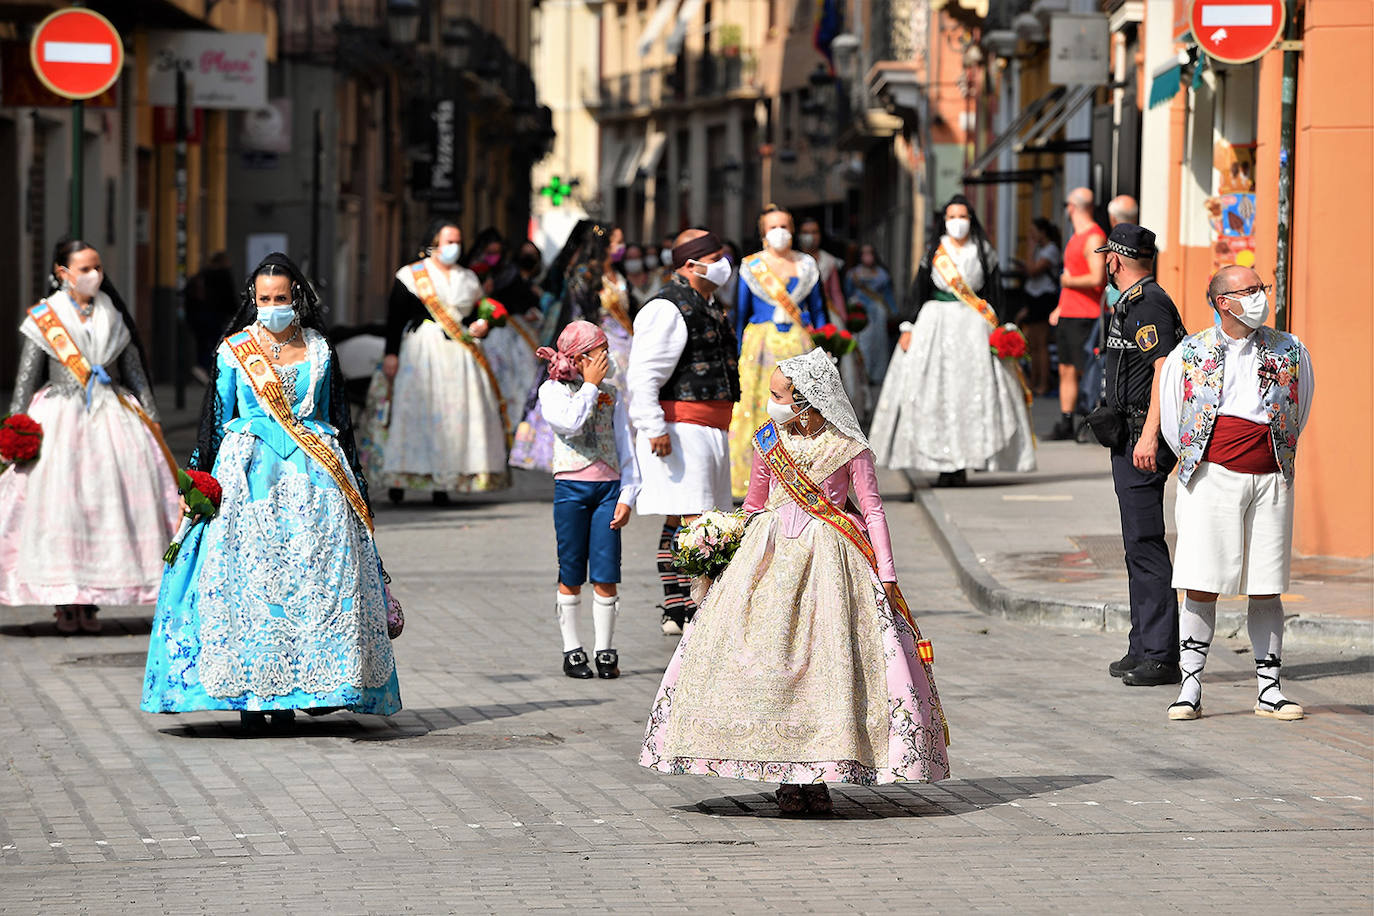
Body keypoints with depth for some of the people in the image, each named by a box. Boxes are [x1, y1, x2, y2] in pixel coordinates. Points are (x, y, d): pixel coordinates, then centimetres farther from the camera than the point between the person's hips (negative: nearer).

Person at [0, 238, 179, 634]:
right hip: (60, 416, -2)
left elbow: (134, 371, 15)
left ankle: (89, 601, 0)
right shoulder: (44, 318, 3)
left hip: (111, 417, 2)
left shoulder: (112, 315, 11)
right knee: (58, 501, -9)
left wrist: (150, 416, 11)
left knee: (107, 503, -5)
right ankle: (64, 602, -4)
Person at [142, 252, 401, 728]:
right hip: (250, 473, -1)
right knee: (247, 576, -9)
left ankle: (314, 680, -3)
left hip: (313, 474, 2)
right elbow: (215, 420, 9)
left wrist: (354, 482, 16)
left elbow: (338, 420, 17)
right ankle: (251, 692, -5)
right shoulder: (234, 350, 7)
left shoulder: (319, 350, 11)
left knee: (316, 576, -9)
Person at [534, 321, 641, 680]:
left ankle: (605, 651, 6)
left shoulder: (611, 395, 11)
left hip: (609, 488, 2)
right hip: (571, 488, -2)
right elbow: (570, 423, -19)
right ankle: (572, 650, 10)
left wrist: (626, 496, 0)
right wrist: (590, 384, -10)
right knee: (571, 574, 2)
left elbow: (625, 449, 10)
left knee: (606, 575, -2)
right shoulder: (552, 391, 1)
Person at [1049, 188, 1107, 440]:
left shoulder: (1094, 237, -12)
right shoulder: (1076, 237, 18)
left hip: (1084, 317, -9)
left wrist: (1068, 282, -9)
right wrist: (1060, 307, 20)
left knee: (1087, 371, -9)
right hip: (1067, 315, 9)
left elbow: (1096, 279, -22)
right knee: (1066, 370, 10)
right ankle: (1065, 425, 15)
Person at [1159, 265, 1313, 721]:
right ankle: (1190, 687, 0)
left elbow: (1298, 414, 19)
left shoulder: (1290, 352, 8)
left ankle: (1269, 690, 10)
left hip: (1270, 479, 2)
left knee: (1266, 590, 4)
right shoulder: (1190, 353, 4)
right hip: (1210, 477, -1)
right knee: (1201, 586, -5)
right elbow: (1170, 418, 13)